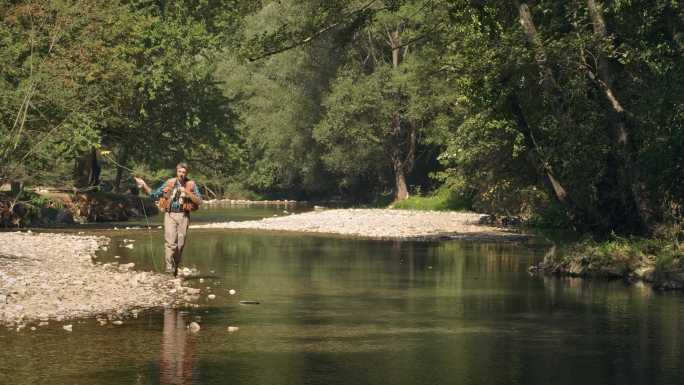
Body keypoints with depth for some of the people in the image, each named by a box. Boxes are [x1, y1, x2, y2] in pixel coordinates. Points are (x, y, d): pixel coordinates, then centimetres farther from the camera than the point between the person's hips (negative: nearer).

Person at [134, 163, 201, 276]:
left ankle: (175, 268, 17)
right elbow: (154, 195, 12)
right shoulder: (169, 183, 7)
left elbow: (199, 201, -5)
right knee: (170, 242, -15)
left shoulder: (191, 185, 4)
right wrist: (144, 186, 2)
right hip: (170, 215, -1)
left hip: (183, 216, 1)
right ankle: (169, 268, -15)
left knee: (180, 244, 3)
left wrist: (187, 192, -15)